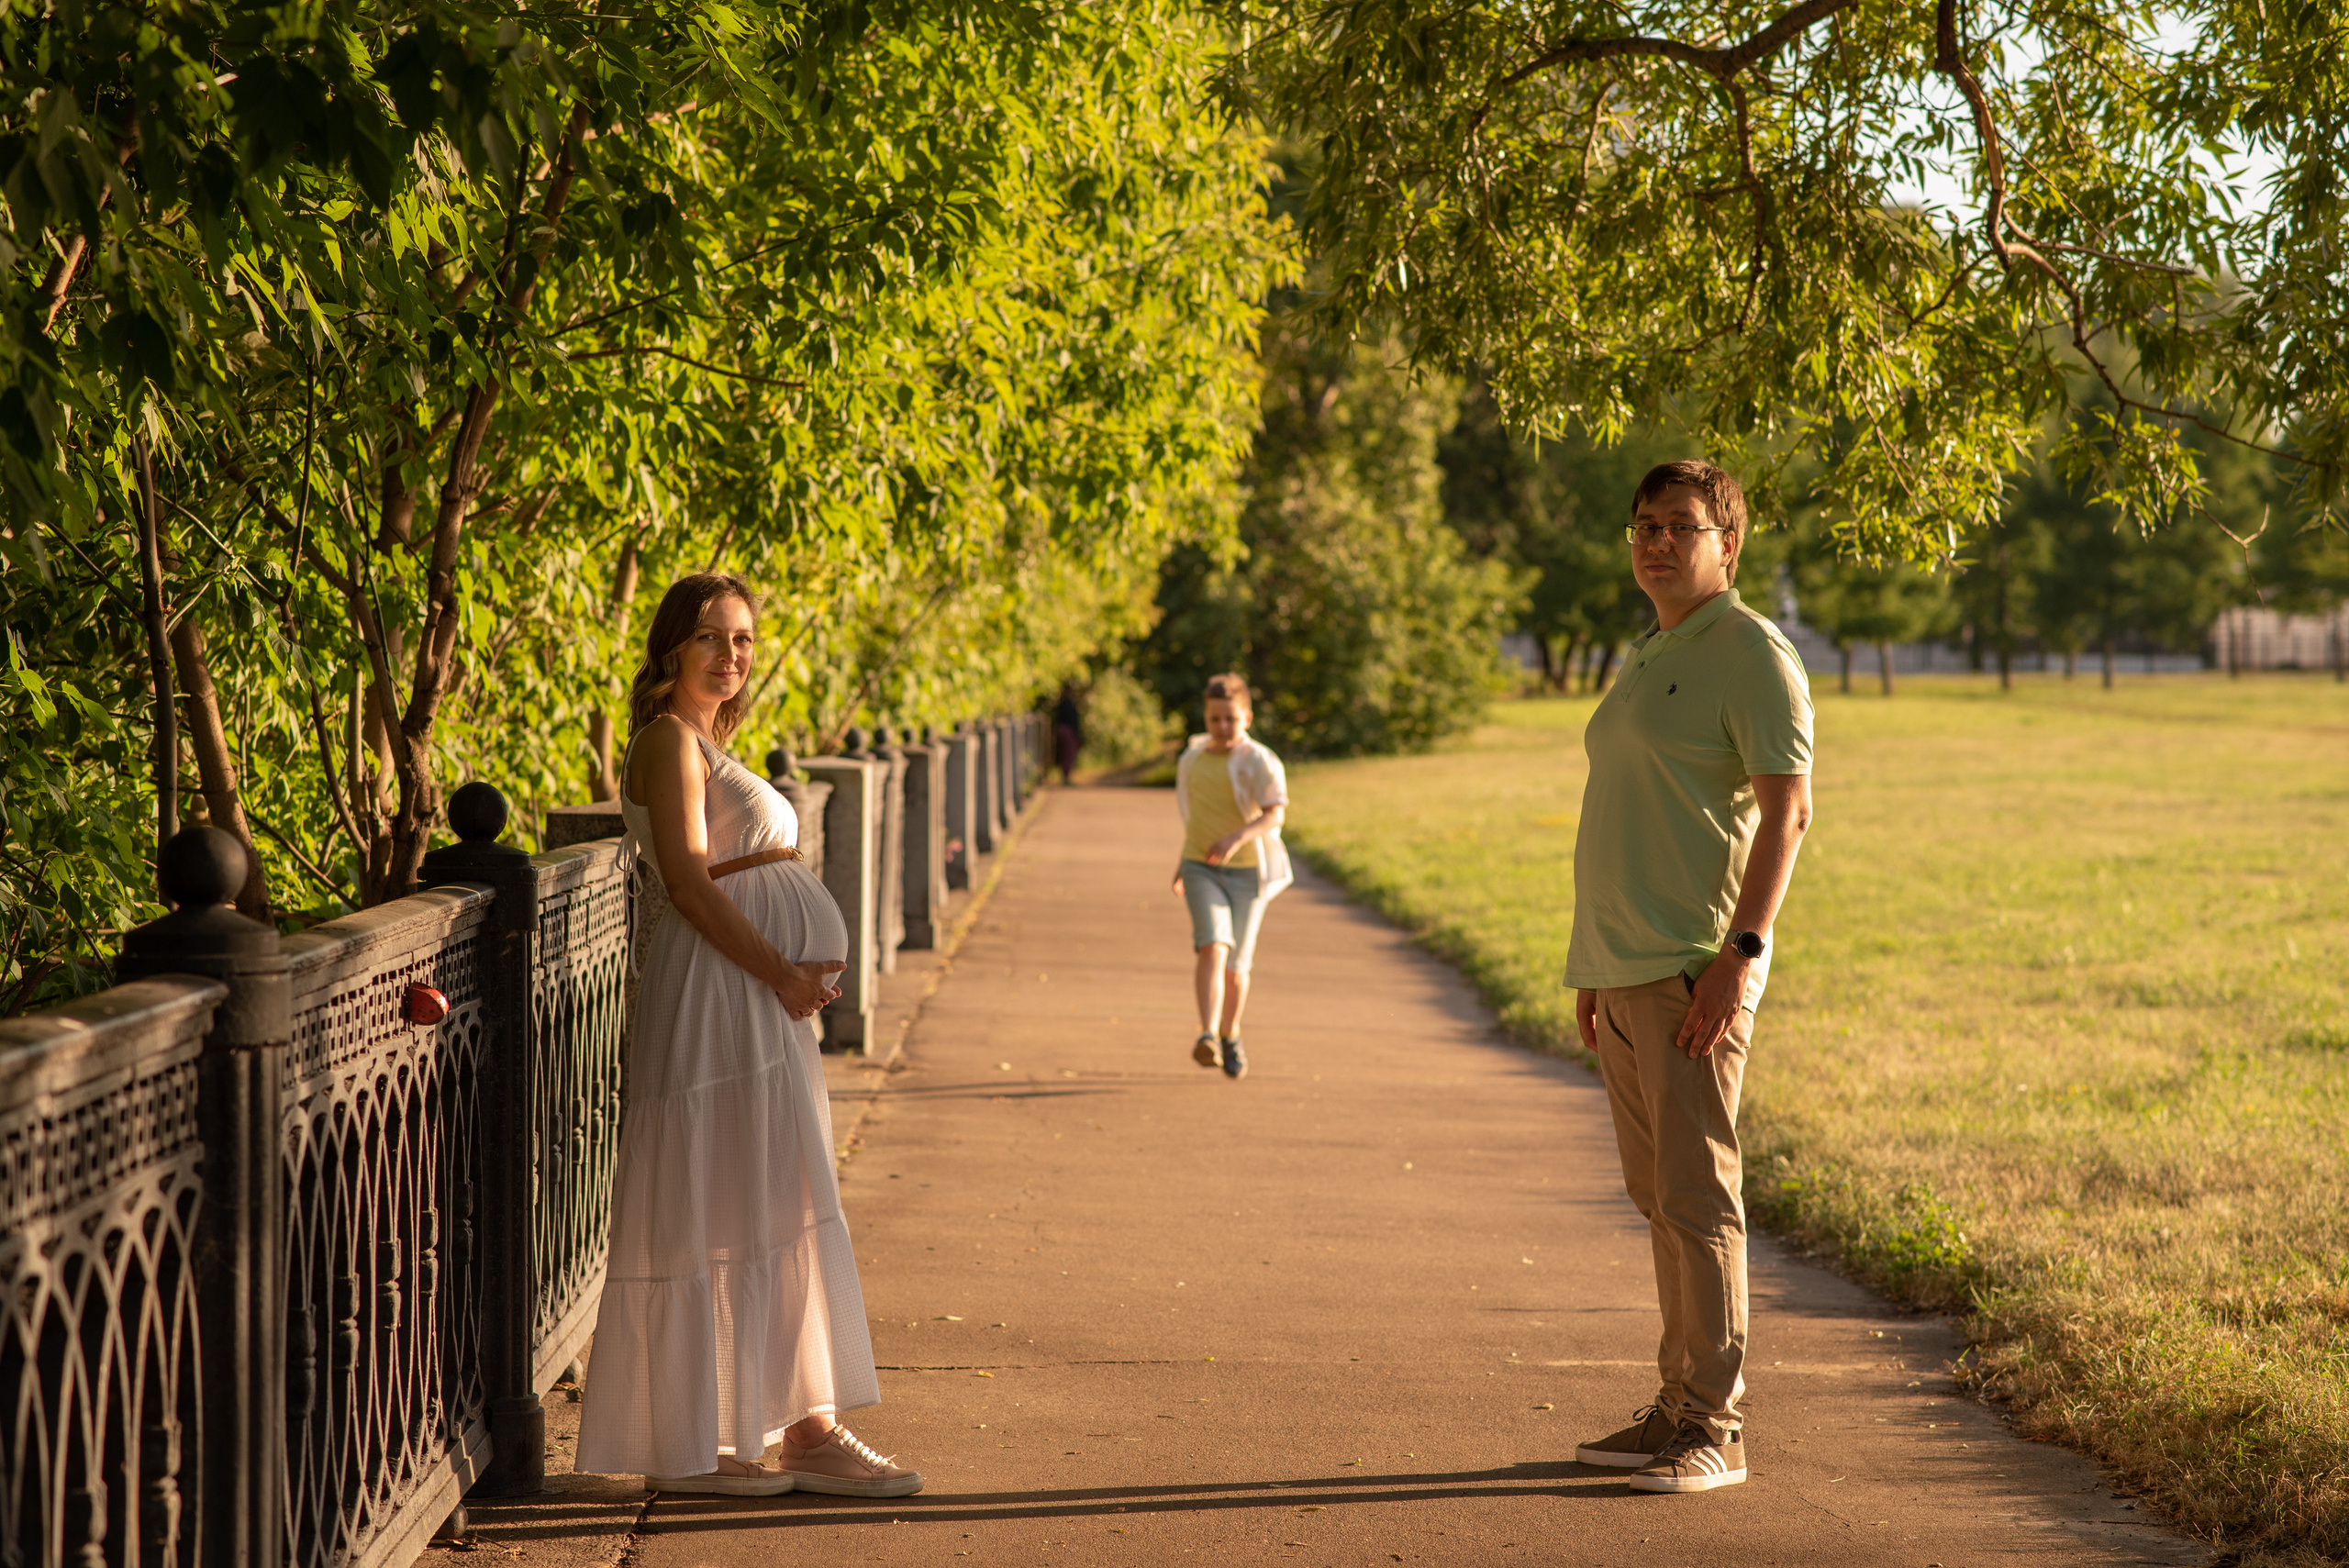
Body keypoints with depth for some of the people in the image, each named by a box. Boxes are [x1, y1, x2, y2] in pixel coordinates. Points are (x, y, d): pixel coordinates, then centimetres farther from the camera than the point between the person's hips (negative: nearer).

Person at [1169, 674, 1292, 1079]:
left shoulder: (1259, 761, -9)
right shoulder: (1193, 759, 8)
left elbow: (1275, 814, -22)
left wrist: (1238, 837, -38)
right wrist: (1184, 861, 26)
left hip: (1246, 873, -2)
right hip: (1202, 870, 2)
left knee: (1235, 965, 7)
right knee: (1212, 948, -21)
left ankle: (1230, 1037, 33)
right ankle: (1207, 1038, -33)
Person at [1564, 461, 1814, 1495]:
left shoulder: (1751, 652, -8)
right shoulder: (1647, 660, 20)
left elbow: (1787, 809, -15)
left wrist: (1743, 952, -23)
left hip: (1694, 970, -9)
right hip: (1627, 970, 9)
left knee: (1695, 1193, -10)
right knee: (1658, 1196, 11)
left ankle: (1715, 1427, -7)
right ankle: (1678, 1407, 16)